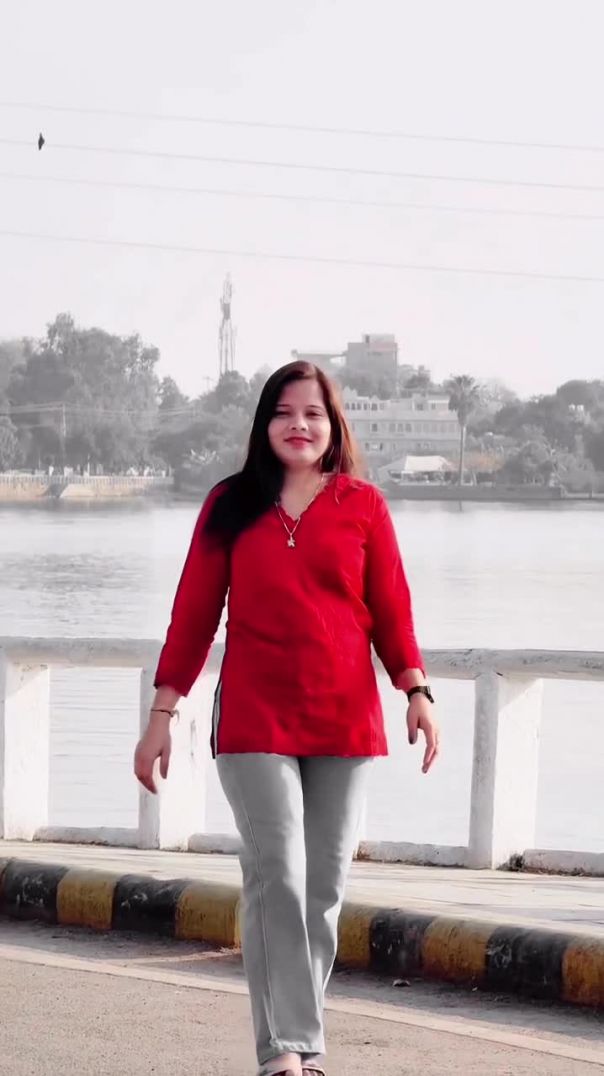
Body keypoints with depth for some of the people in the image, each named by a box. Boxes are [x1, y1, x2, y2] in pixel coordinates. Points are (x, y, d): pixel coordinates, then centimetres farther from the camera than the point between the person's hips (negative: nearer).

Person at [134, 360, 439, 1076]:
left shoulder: (362, 505, 6)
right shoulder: (230, 505, 6)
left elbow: (390, 610, 7)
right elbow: (194, 612, 7)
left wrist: (416, 690, -7)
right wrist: (162, 714, 4)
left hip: (345, 722, 1)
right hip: (254, 721, -1)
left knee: (323, 886, 4)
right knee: (276, 879, -12)